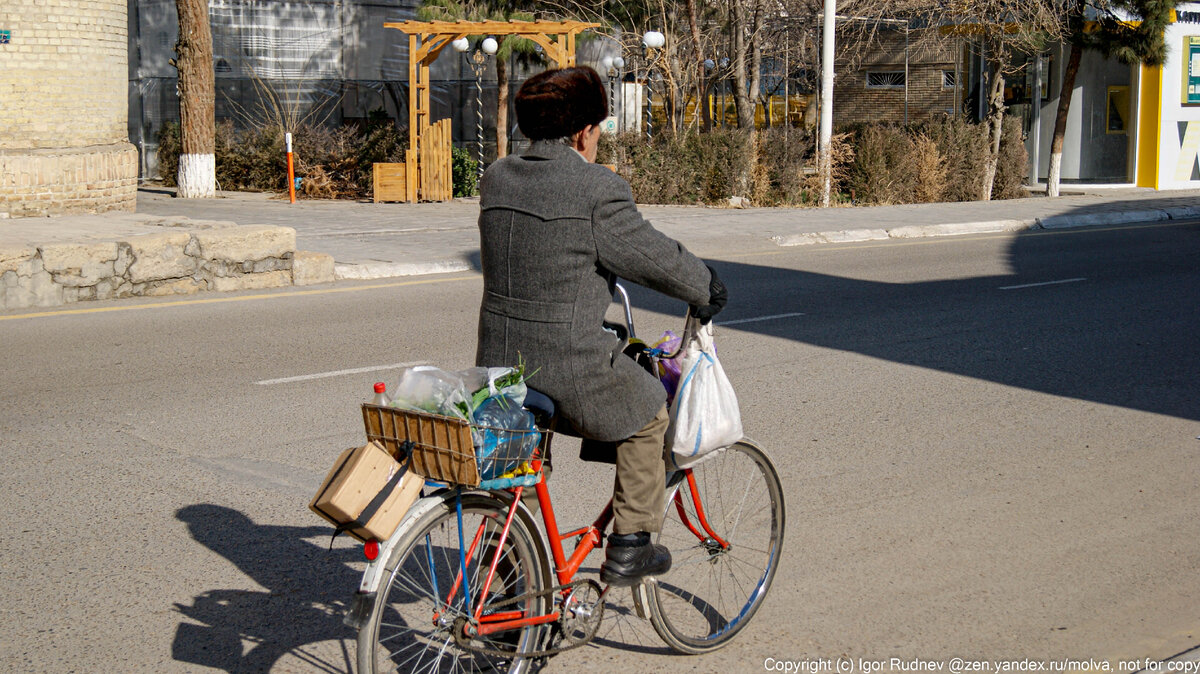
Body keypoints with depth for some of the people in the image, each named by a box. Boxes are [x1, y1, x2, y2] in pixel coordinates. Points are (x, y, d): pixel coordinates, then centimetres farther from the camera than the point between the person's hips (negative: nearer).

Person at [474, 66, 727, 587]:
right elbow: (657, 258, -6)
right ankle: (628, 549, 23)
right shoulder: (598, 190, -16)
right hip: (571, 373, -6)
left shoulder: (497, 178, 5)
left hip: (497, 366, 7)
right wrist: (707, 289, 13)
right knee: (648, 412, 20)